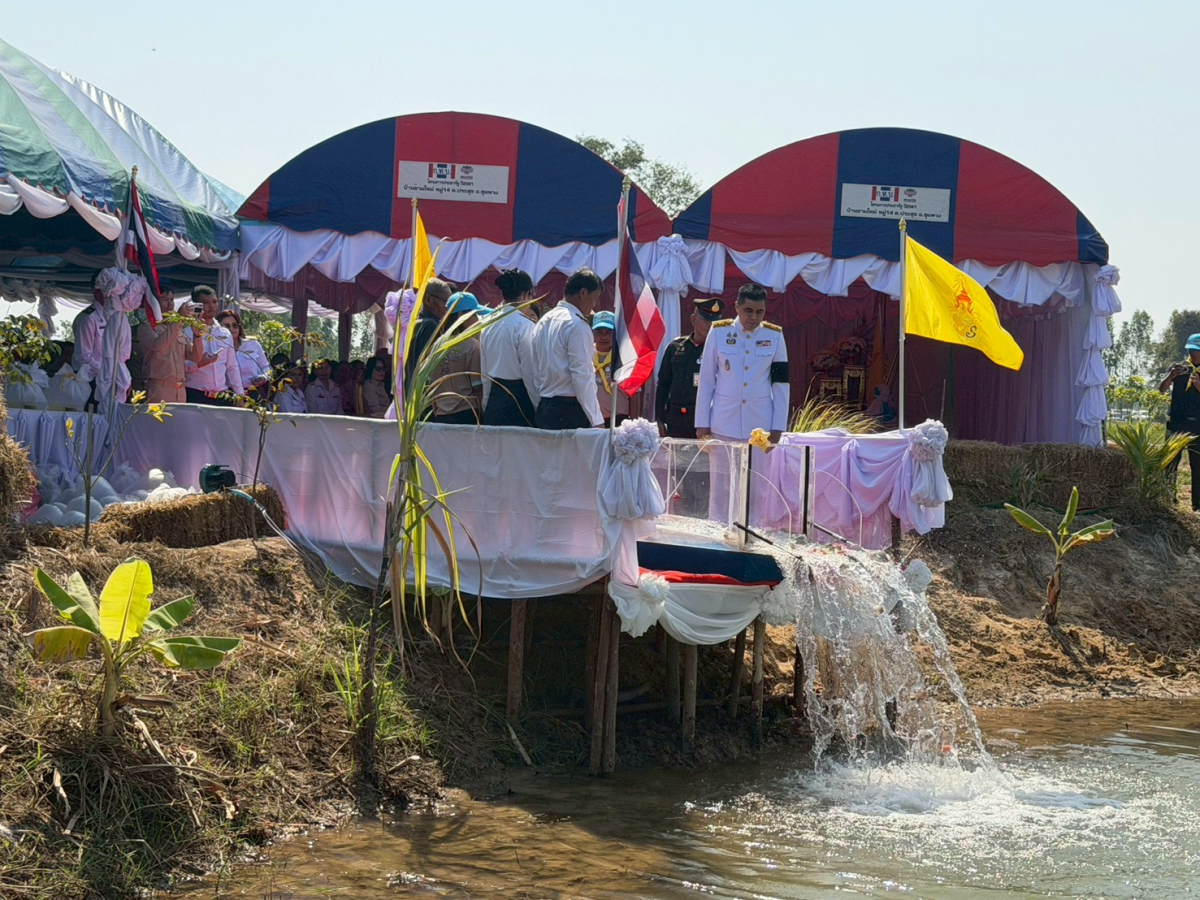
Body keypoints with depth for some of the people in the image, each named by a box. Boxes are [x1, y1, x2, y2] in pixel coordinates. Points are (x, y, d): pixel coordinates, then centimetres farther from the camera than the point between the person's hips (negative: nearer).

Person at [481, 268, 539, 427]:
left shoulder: (489, 325, 7)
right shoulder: (524, 325, -13)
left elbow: (485, 373, 12)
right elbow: (530, 373, -12)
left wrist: (487, 407, 19)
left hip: (493, 402, 7)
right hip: (519, 401, -7)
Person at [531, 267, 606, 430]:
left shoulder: (543, 322, 14)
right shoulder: (577, 325, -12)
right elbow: (583, 377, -16)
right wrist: (596, 420, -15)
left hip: (544, 409, 9)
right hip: (571, 410, -9)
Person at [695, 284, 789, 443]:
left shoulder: (775, 336, 1)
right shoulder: (718, 332, -1)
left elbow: (781, 385, 4)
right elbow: (706, 381, 2)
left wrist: (777, 428, -1)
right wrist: (702, 424, 0)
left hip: (760, 429, 0)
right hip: (723, 427, 0)